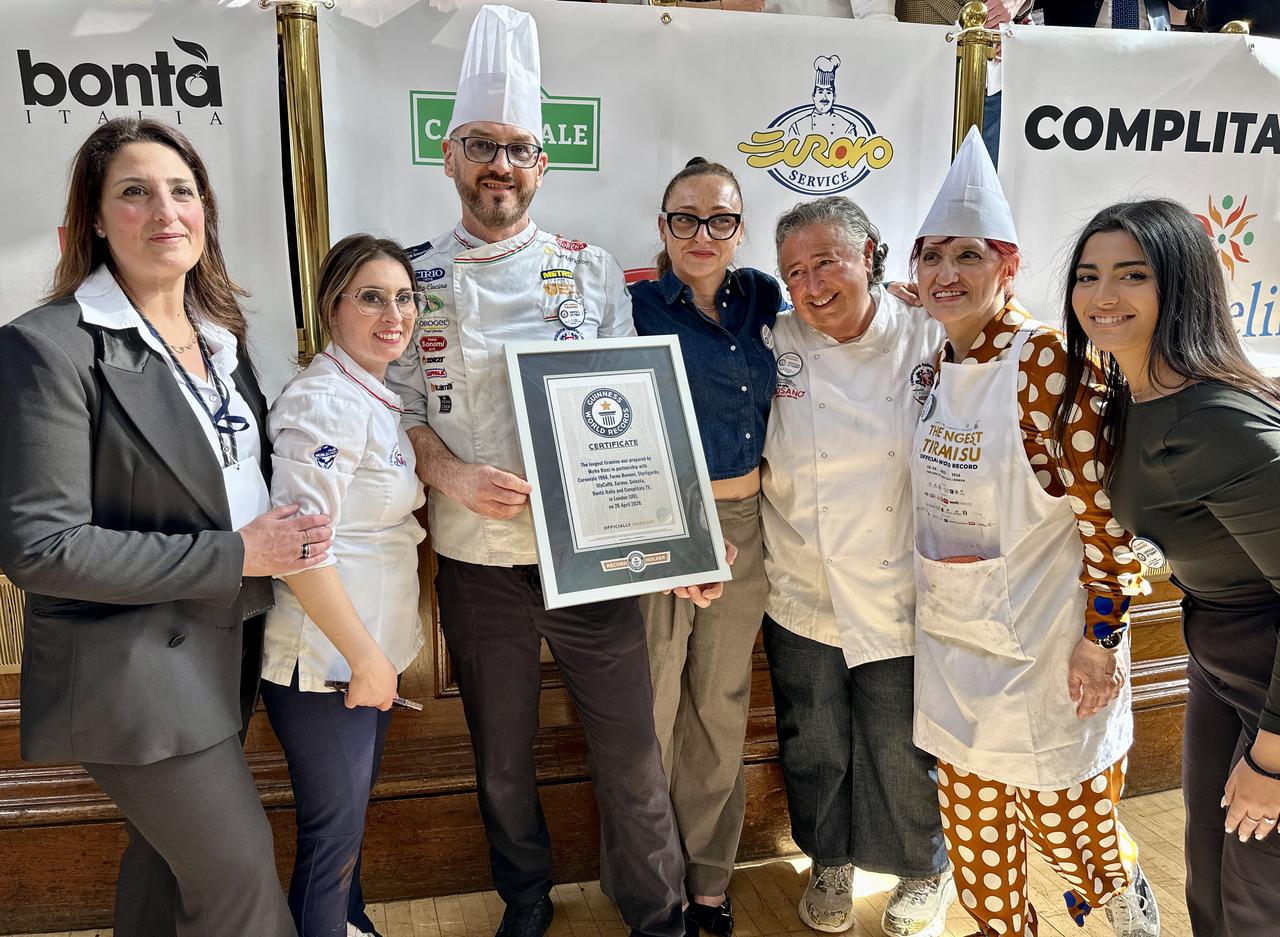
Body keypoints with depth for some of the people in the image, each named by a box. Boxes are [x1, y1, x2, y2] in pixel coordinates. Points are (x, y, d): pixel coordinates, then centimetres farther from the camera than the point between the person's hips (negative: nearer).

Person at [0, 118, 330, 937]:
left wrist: (287, 537, -3)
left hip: (226, 646, 7)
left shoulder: (222, 336, 7)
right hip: (133, 666, -7)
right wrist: (234, 554, -21)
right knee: (239, 868, 2)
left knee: (172, 855, 22)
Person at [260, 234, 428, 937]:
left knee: (350, 814, 25)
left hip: (367, 650, 9)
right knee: (333, 832, 7)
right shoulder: (326, 401, -20)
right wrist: (367, 657, -20)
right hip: (324, 662, -9)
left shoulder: (374, 398, 10)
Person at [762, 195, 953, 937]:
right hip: (803, 598, 2)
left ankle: (926, 876, 43)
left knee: (902, 755, 13)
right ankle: (830, 862, 47)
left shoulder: (930, 344, -8)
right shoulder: (776, 346, -5)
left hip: (901, 603, -1)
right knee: (814, 749, 18)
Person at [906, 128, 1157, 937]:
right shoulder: (937, 368, 3)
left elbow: (1105, 512, -17)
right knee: (975, 832, 16)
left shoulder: (1048, 362, -17)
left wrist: (1101, 641, -15)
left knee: (1065, 819, 12)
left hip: (1042, 648, -6)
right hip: (953, 642, 6)